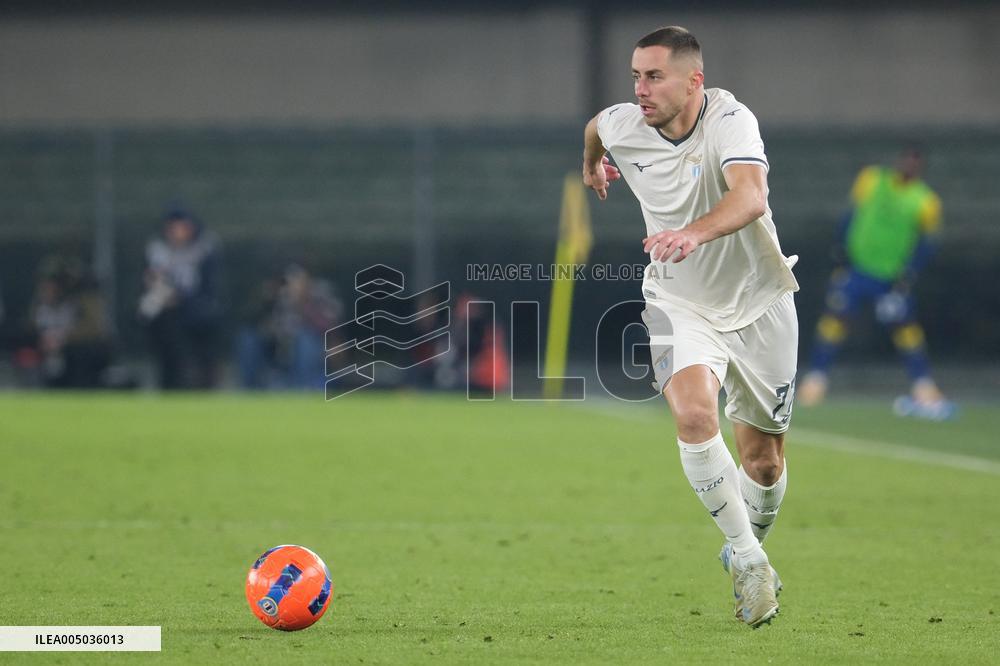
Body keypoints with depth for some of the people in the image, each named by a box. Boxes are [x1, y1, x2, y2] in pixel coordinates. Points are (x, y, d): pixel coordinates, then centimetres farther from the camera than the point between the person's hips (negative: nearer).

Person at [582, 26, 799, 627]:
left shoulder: (730, 120, -25)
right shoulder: (621, 127, -11)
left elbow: (751, 196, -45)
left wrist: (695, 233, -62)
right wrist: (591, 164, 37)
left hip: (758, 301, -1)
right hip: (680, 302, 2)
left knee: (764, 462, 7)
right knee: (694, 414, -27)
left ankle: (750, 552, 38)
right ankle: (747, 561, -14)